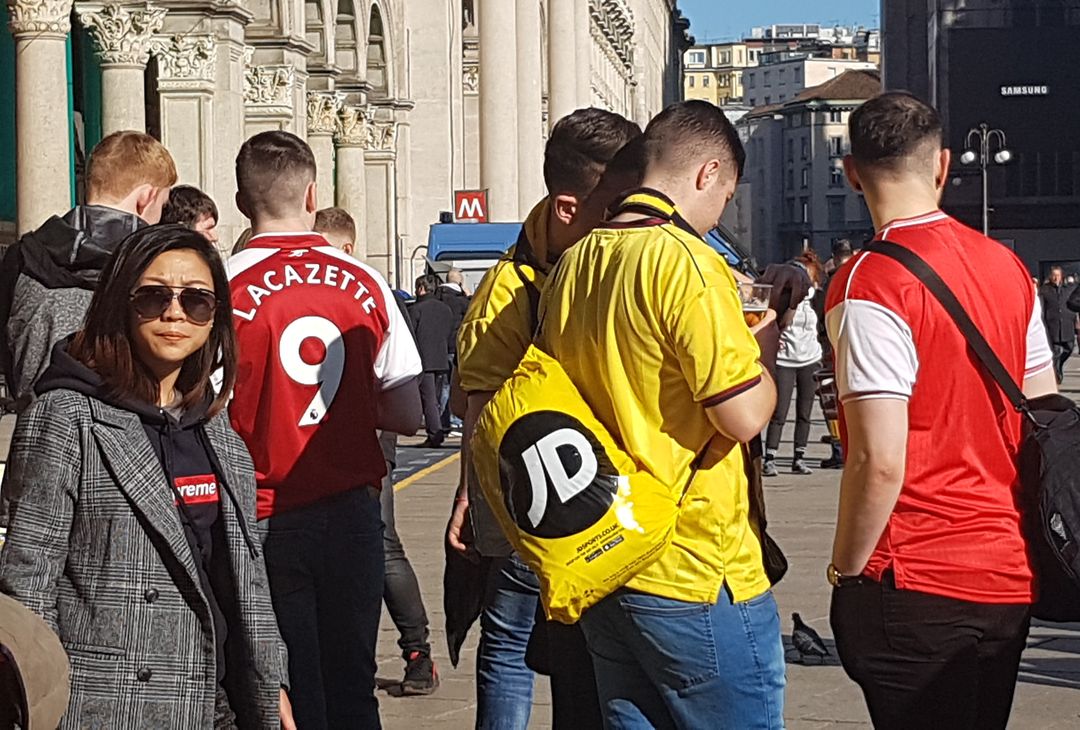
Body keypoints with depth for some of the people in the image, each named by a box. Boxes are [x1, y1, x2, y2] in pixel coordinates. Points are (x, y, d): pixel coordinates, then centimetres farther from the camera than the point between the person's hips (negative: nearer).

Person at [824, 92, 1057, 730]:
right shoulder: (1008, 266, 5)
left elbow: (879, 463, -21)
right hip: (1010, 575, 7)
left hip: (917, 583, -7)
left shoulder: (869, 285, -16)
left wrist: (846, 570, -7)